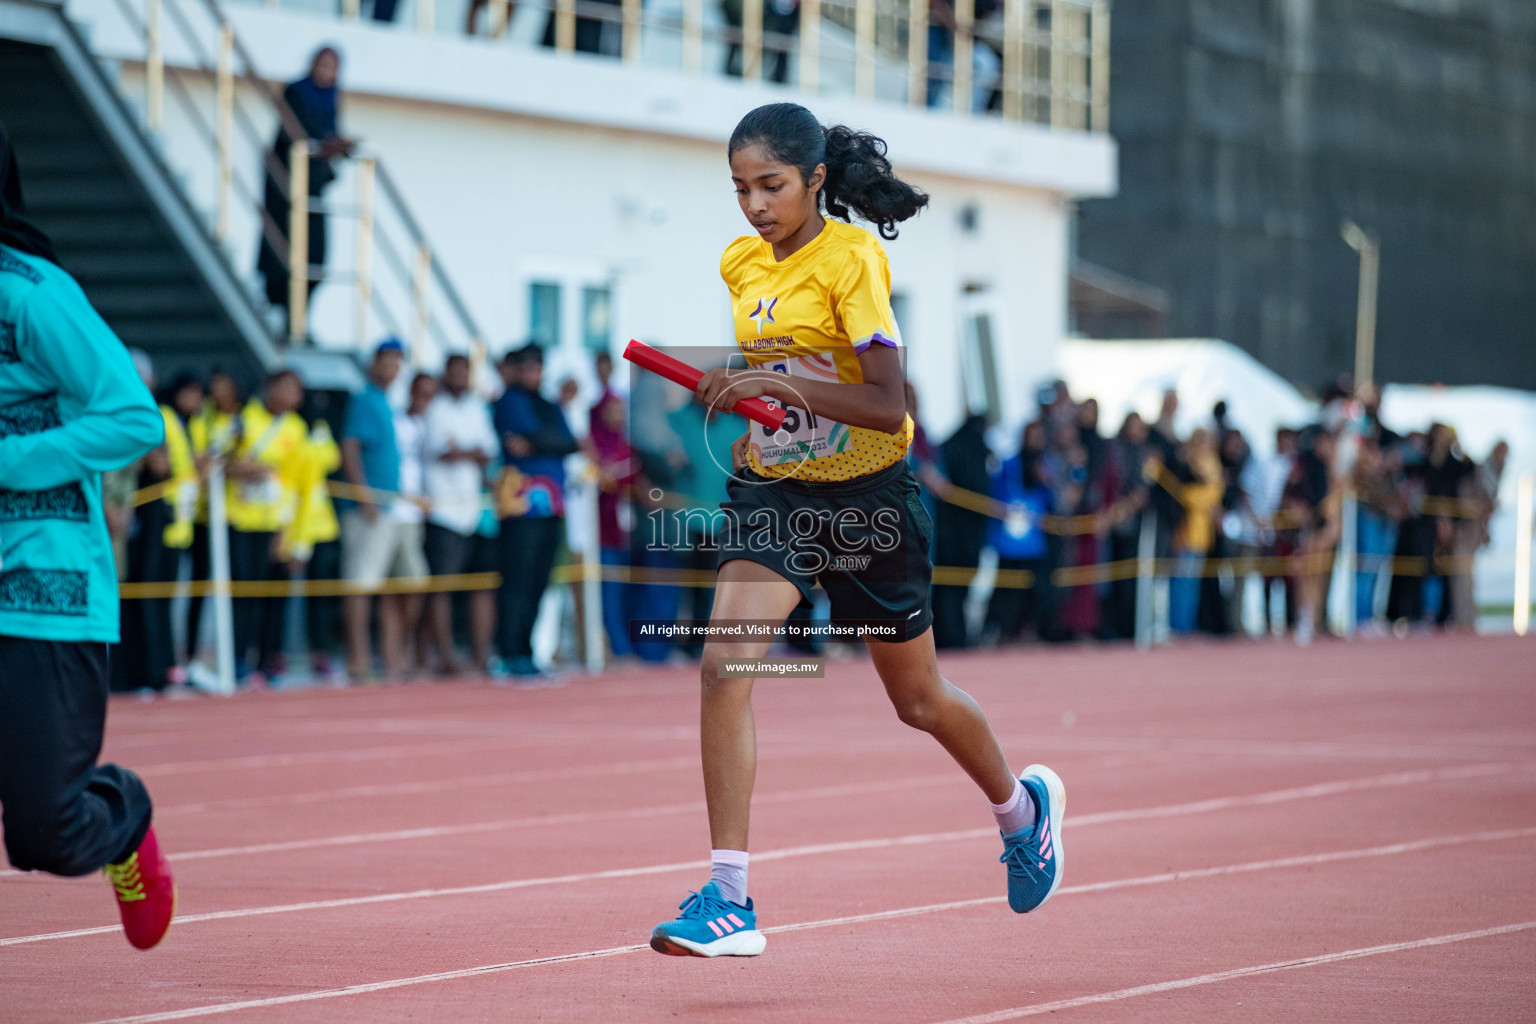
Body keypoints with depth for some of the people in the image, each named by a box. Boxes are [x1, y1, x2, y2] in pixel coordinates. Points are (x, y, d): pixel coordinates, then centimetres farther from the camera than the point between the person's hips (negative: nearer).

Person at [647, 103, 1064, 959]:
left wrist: (783, 384, -33)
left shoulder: (854, 260, -16)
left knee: (918, 699, 13)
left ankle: (1023, 806, 46)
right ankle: (729, 900, -19)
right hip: (773, 493, 5)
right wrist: (740, 395, 7)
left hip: (867, 499, -5)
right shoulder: (742, 264, 4)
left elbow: (887, 405, -24)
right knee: (725, 664, -19)